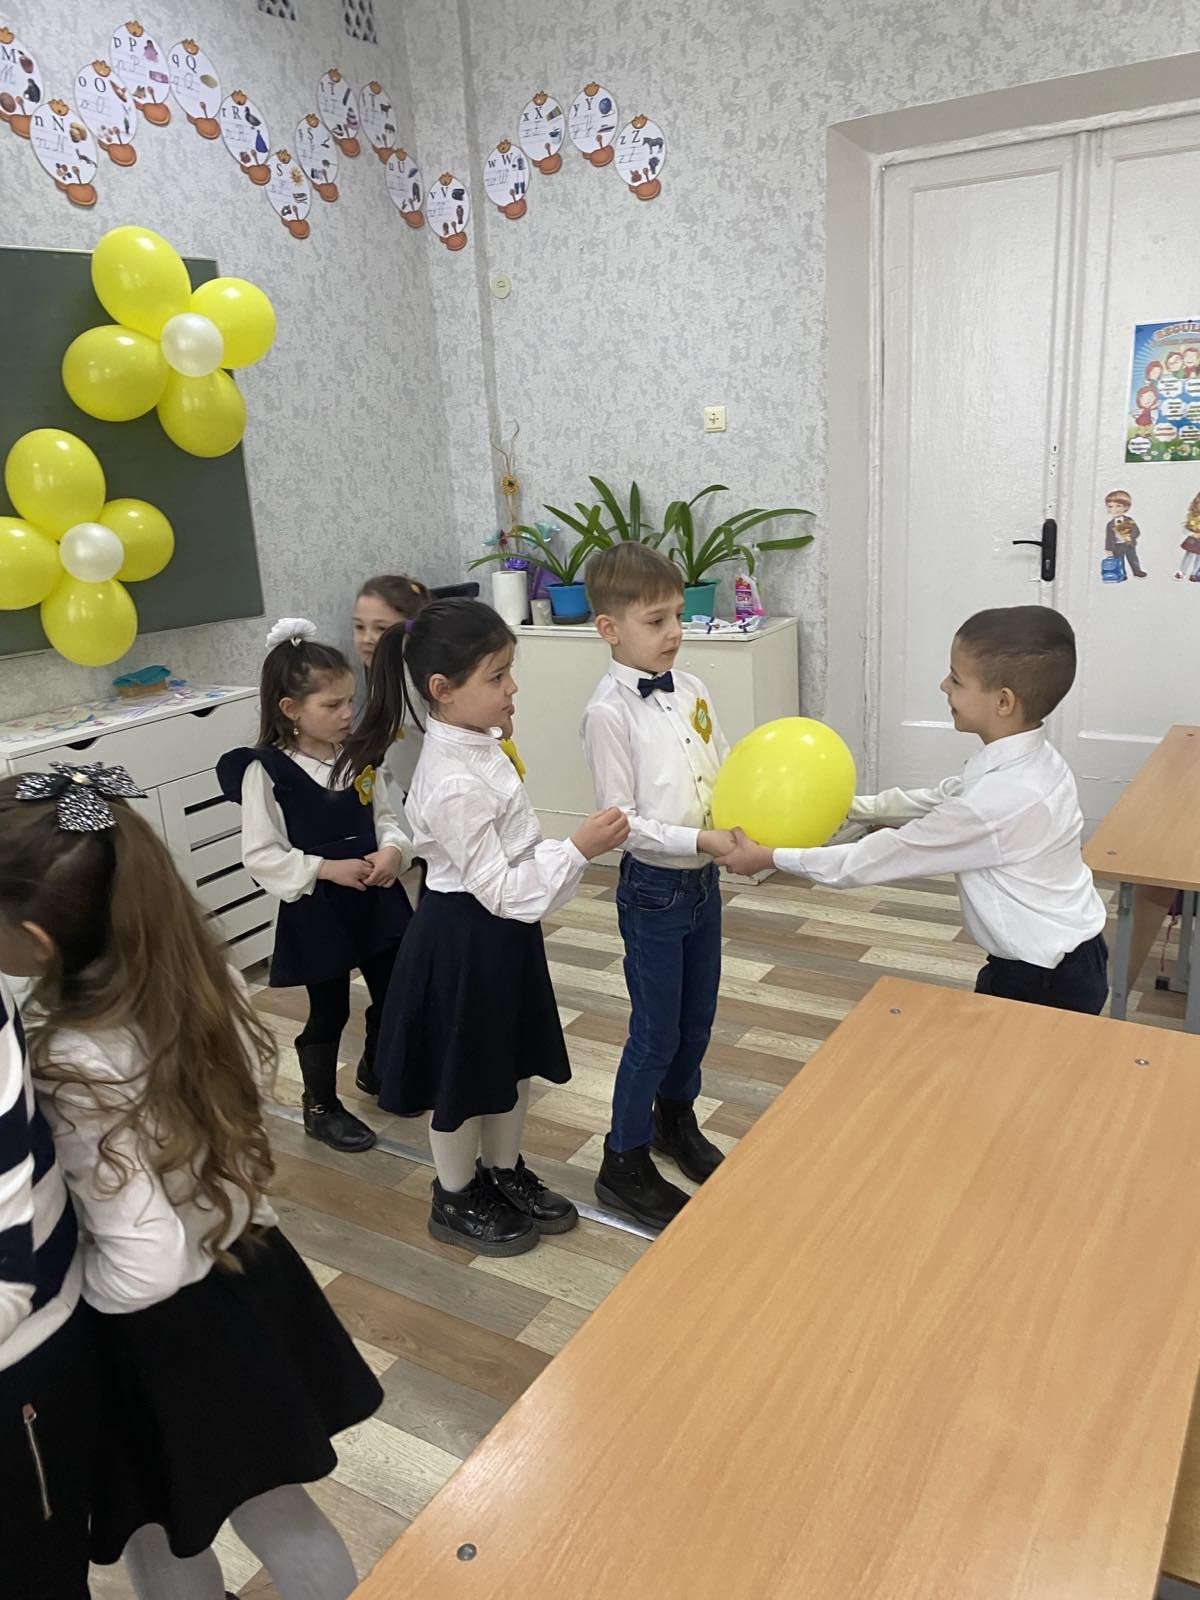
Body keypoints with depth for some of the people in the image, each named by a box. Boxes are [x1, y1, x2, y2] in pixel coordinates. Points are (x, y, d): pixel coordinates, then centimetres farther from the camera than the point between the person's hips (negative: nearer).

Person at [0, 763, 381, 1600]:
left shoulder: (78, 1068, -33)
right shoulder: (210, 984, -13)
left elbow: (142, 1271, -26)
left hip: (161, 1341, -6)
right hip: (250, 1283, 6)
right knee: (279, 1512, 27)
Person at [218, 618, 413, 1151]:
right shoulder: (266, 770, -16)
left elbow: (385, 815, 8)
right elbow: (261, 855, -16)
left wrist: (393, 850, -13)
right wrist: (327, 869, -22)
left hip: (376, 898, 5)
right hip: (315, 909, -5)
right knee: (329, 1011, 9)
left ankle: (376, 1070, 48)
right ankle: (320, 1107, 33)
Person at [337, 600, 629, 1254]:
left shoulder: (477, 744, -2)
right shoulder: (454, 784, -30)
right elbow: (498, 888, -27)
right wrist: (577, 850, -28)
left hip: (504, 930, 9)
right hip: (466, 938, -9)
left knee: (511, 1058, 23)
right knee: (465, 1072, 12)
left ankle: (505, 1172, 44)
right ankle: (455, 1200, 34)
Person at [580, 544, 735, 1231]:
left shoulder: (692, 690, 2)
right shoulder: (609, 712, -18)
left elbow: (726, 773, 8)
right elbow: (622, 821, -19)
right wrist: (700, 840, -25)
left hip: (705, 879, 7)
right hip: (655, 887, -6)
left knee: (697, 1019, 21)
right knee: (656, 1033, 6)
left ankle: (677, 1119, 46)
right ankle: (625, 1163, 26)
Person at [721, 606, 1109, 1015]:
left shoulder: (999, 801, -30)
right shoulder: (1027, 761, -2)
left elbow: (881, 858, -22)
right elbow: (936, 800, 12)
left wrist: (770, 858, -14)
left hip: (1048, 980, -8)